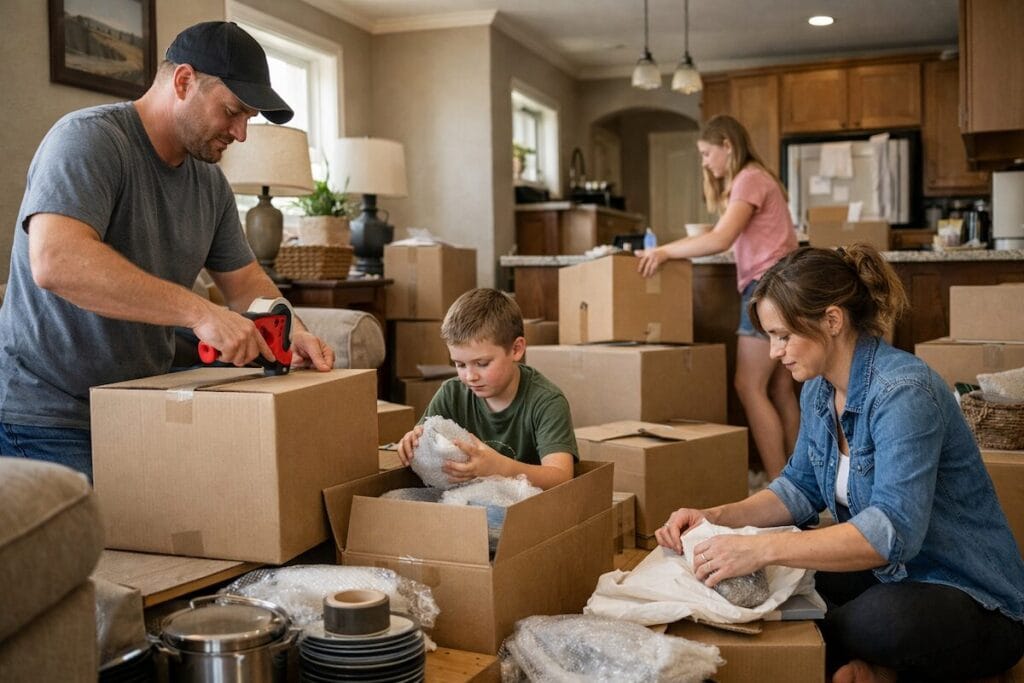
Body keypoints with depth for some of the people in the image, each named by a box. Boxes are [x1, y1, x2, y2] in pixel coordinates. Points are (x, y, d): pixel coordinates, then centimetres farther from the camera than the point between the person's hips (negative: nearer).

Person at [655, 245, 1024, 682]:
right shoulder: (819, 391, 1)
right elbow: (800, 488, 11)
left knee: (874, 621, -37)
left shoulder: (903, 392, -25)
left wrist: (762, 551, -42)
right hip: (889, 574, 8)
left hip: (973, 597, -8)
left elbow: (894, 530, -35)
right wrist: (716, 518, -6)